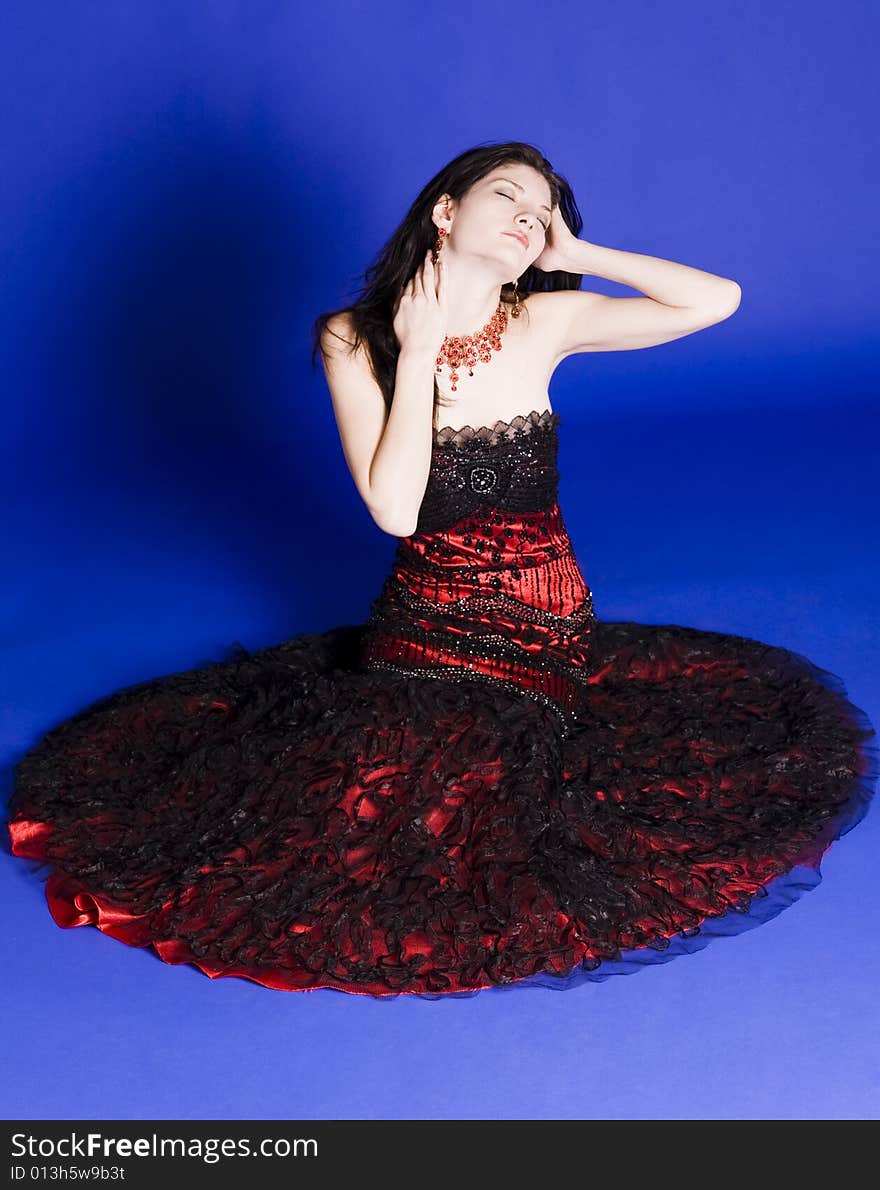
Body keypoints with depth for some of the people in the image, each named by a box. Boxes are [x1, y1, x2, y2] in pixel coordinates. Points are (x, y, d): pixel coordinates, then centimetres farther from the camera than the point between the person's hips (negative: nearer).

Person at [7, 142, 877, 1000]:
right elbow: (394, 509, -15)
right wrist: (419, 352, -13)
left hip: (545, 626, 0)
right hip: (421, 618, 0)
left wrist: (573, 253, -5)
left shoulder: (543, 322, -1)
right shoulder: (355, 340, -4)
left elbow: (719, 299, -7)